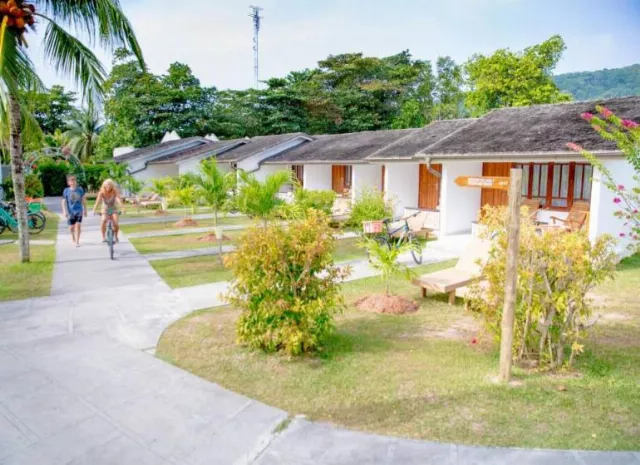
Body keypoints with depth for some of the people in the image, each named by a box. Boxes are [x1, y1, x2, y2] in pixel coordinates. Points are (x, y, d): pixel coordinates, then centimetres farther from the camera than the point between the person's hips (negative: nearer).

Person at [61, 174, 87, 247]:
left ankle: (77, 242, -5)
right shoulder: (66, 191, -3)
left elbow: (83, 200, 9)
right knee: (71, 227, 7)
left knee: (78, 226, -9)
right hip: (70, 212, 0)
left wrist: (85, 210, 11)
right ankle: (73, 236, 40)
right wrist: (65, 211, -8)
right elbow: (64, 202, 0)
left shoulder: (80, 189, 0)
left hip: (79, 211, 0)